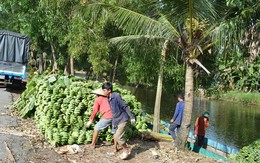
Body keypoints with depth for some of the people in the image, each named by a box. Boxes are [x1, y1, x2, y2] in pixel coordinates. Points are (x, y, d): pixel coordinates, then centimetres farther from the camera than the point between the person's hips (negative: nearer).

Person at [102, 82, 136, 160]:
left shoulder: (116, 96, -20)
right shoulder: (109, 98, 6)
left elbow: (125, 107, -18)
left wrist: (132, 117, -17)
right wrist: (113, 122, 23)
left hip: (122, 120, -8)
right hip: (116, 120, 8)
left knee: (118, 136, -12)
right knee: (116, 136, 11)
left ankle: (126, 150, 8)